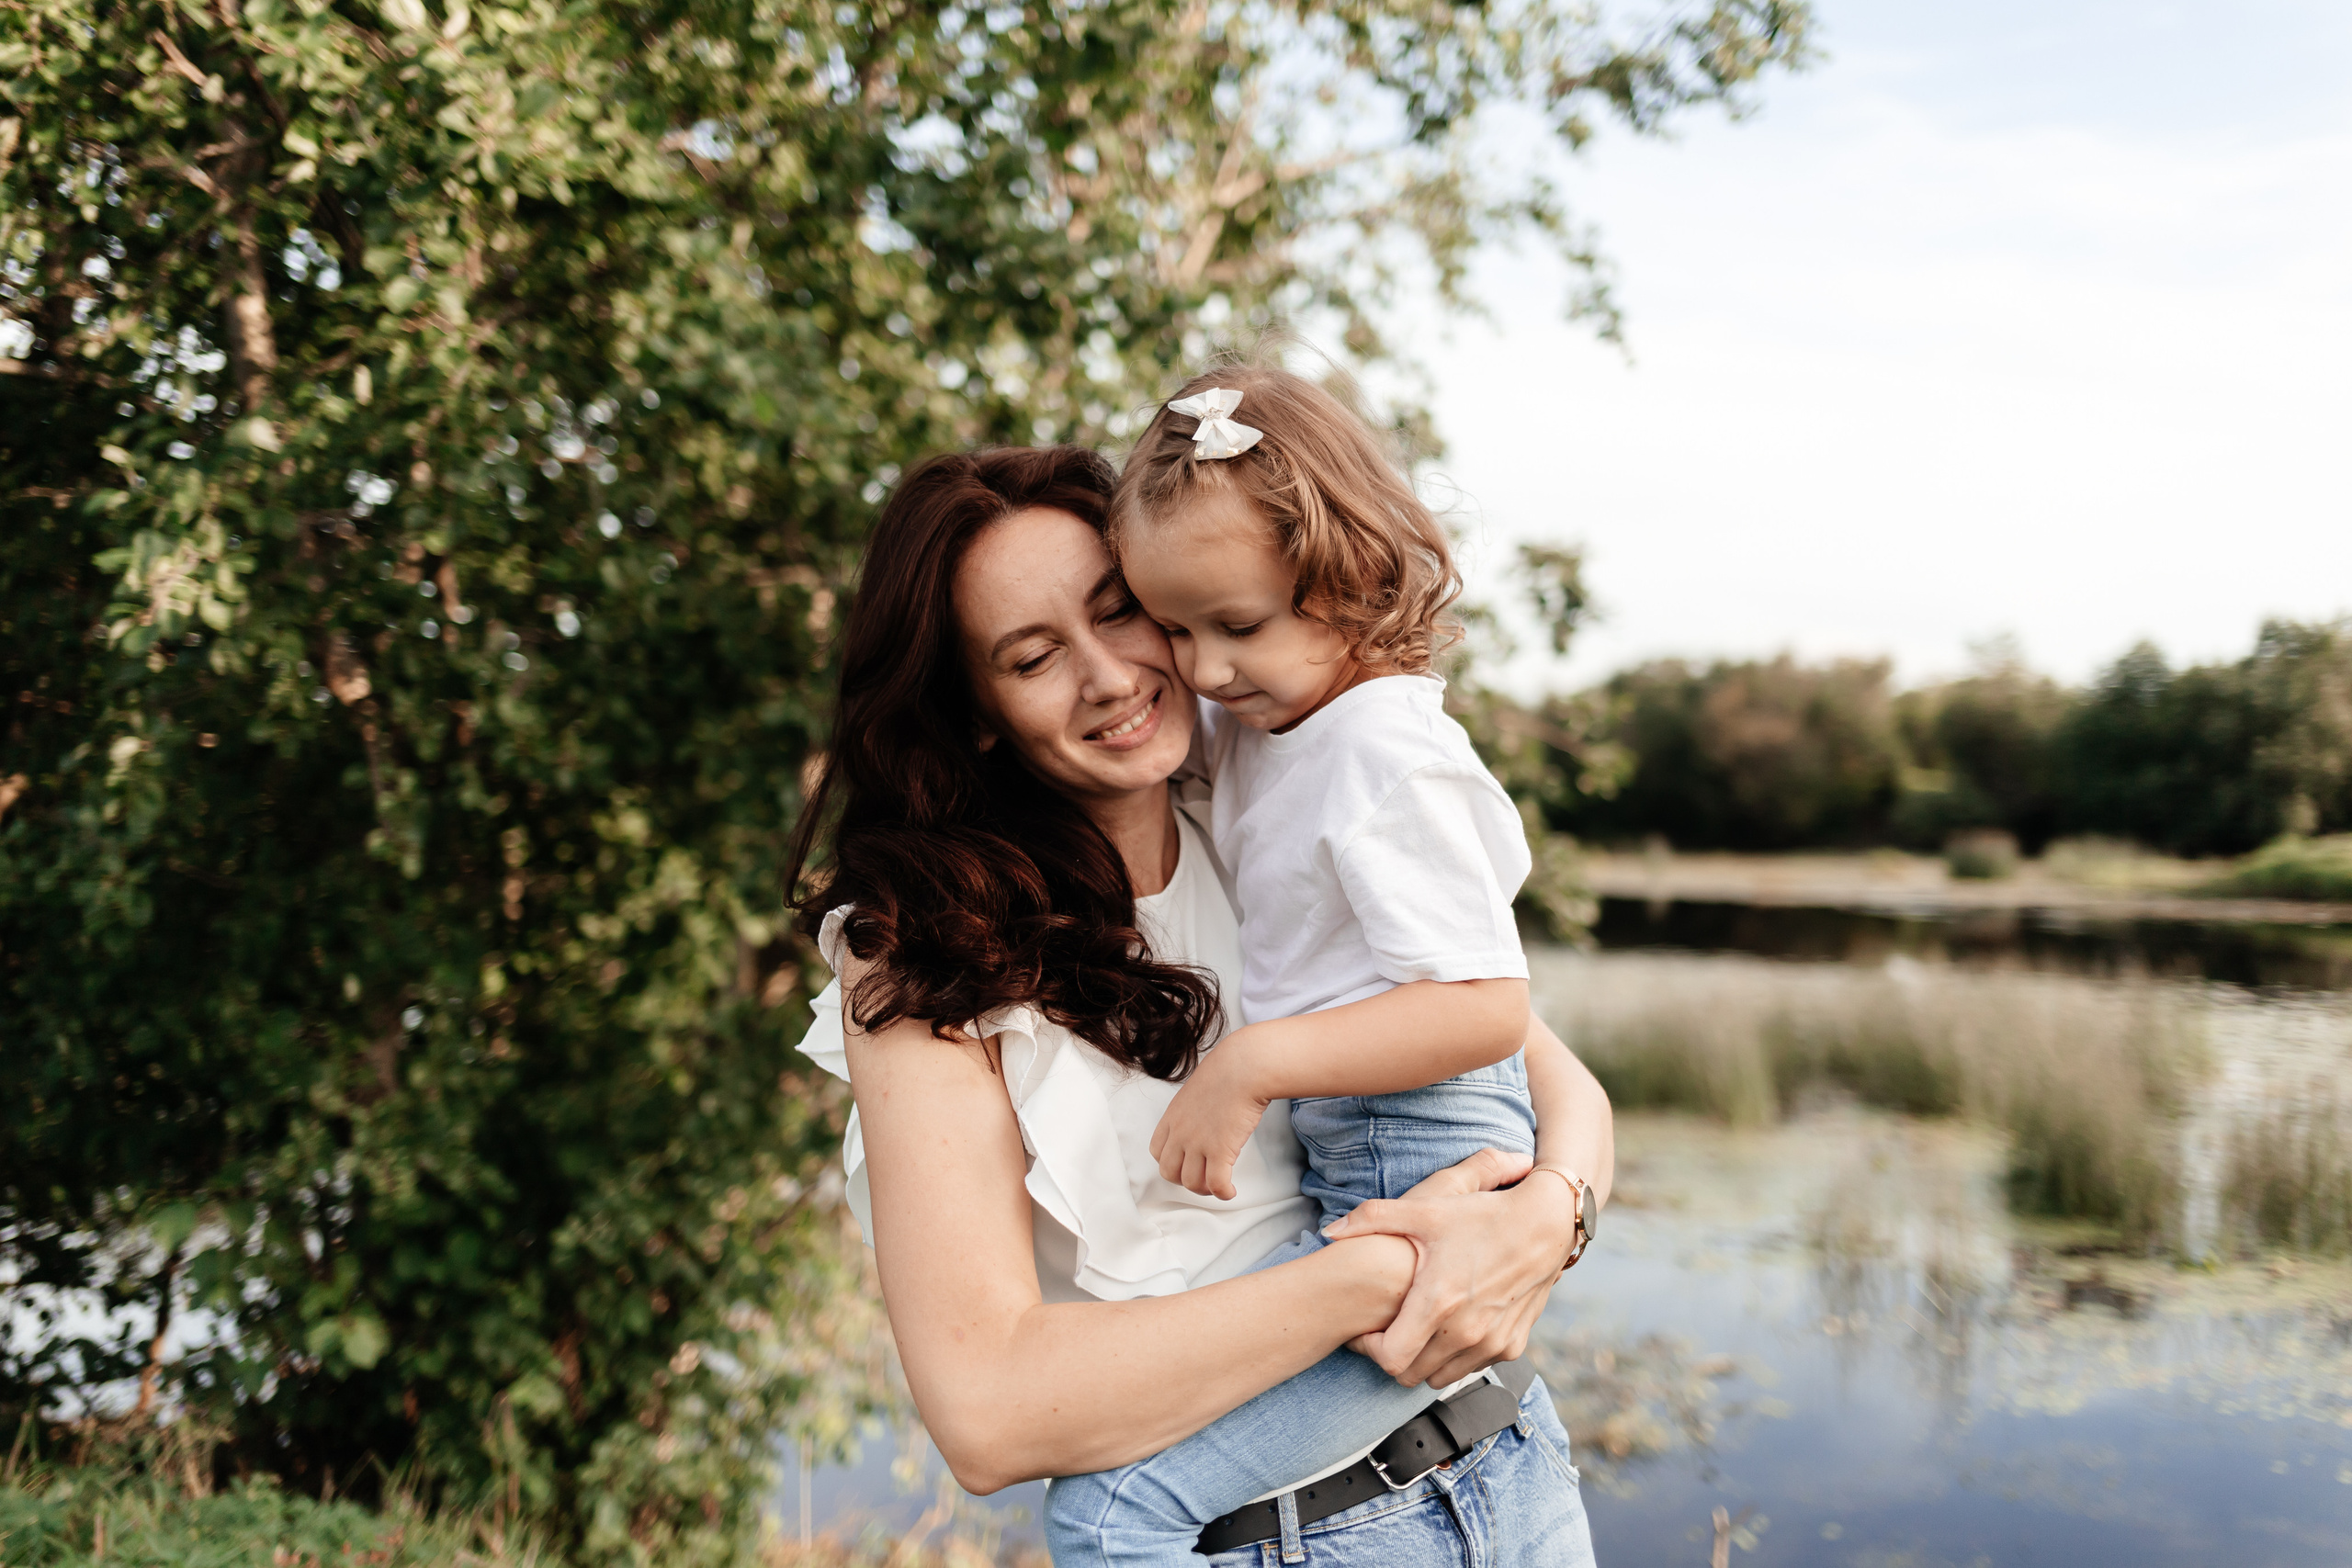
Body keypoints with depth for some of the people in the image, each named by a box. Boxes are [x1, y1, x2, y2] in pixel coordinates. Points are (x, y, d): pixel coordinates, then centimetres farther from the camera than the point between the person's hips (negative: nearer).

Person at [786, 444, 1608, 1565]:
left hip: (1508, 1470, 4)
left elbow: (1566, 1091, 2)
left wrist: (1548, 1219, -21)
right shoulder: (920, 960, -13)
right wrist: (1379, 1275, -26)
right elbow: (986, 1410, -22)